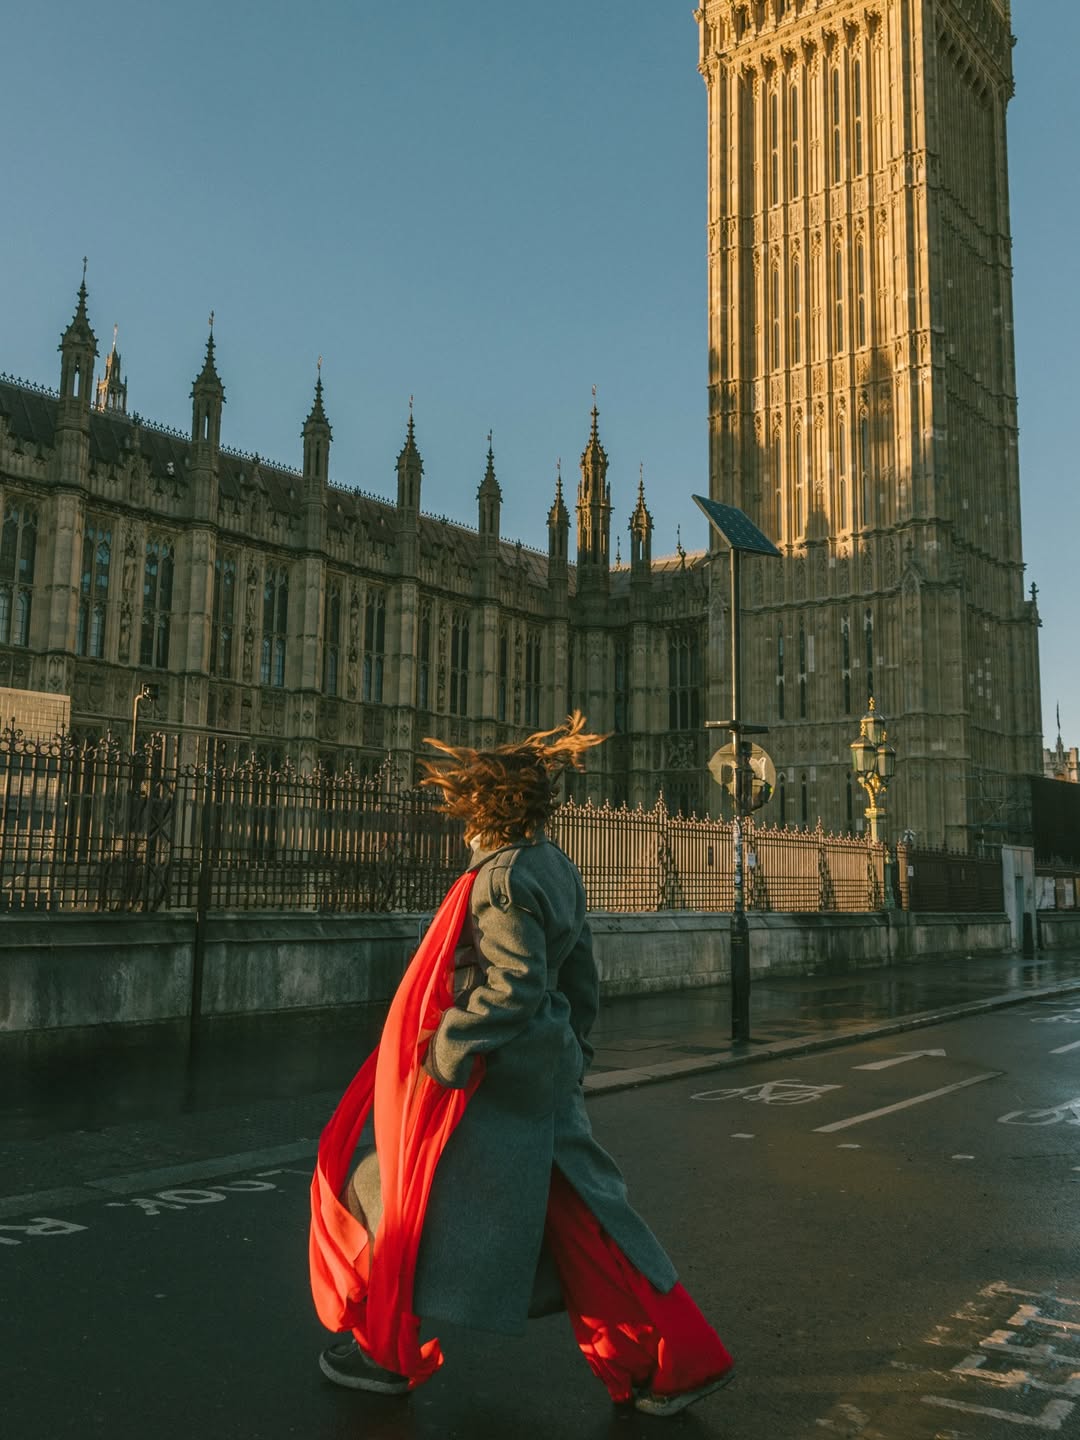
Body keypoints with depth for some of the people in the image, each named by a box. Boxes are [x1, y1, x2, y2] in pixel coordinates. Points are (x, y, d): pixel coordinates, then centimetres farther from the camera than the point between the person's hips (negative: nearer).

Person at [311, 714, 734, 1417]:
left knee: (414, 1201, 10)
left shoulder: (503, 879, -20)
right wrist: (571, 1054, 22)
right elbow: (581, 978, 14)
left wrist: (447, 1055, -20)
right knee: (578, 1219, 15)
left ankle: (387, 1353, 28)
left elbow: (514, 987, -27)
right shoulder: (557, 868, 7)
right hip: (549, 1075, 9)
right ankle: (680, 1357, 20)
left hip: (492, 1077, -9)